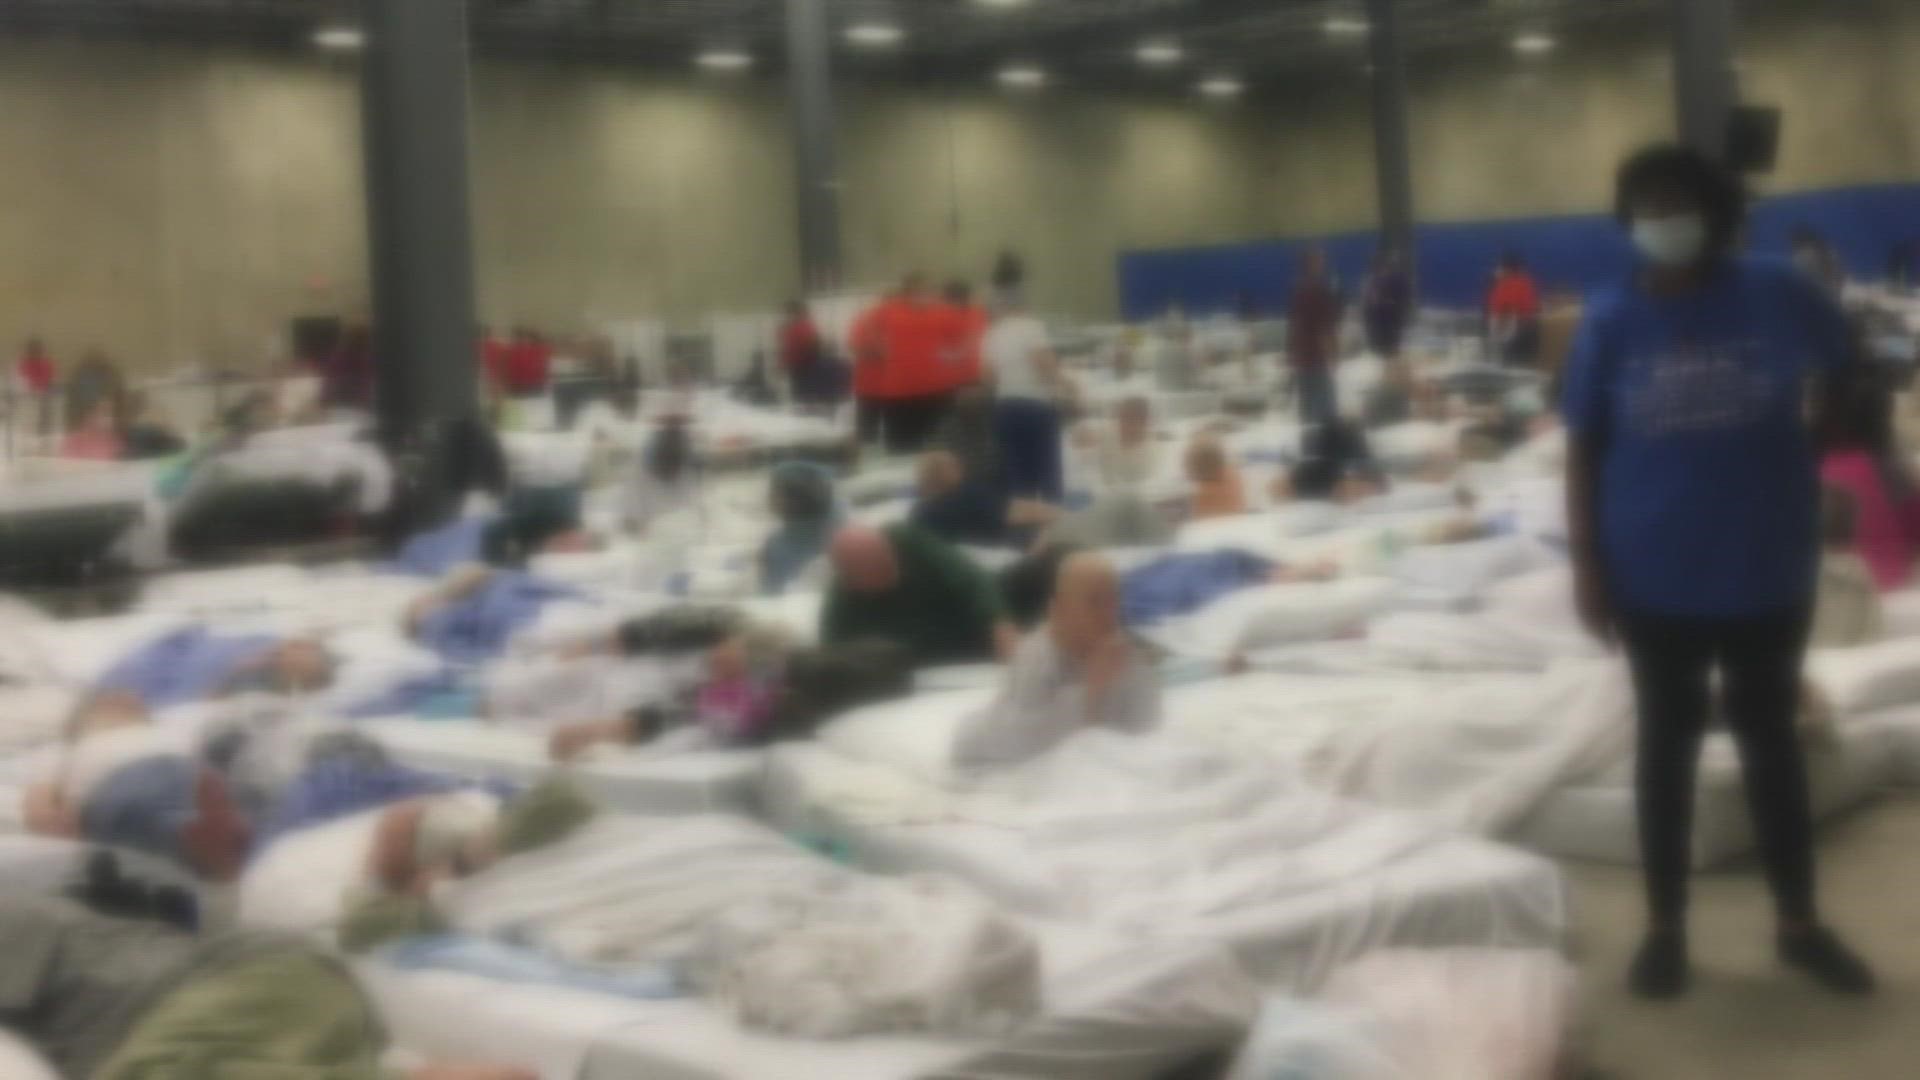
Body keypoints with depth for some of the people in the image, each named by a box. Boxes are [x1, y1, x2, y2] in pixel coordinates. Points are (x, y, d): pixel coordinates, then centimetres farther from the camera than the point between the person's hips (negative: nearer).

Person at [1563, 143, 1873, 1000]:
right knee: (1667, 746, 13)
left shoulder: (1777, 295, -9)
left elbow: (1850, 377, 9)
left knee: (1771, 743, 16)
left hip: (1766, 570, 1)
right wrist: (1586, 562, -7)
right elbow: (1582, 446, -4)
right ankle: (1664, 928, 27)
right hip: (1656, 578, -1)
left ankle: (1800, 924, 31)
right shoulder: (1612, 319, -9)